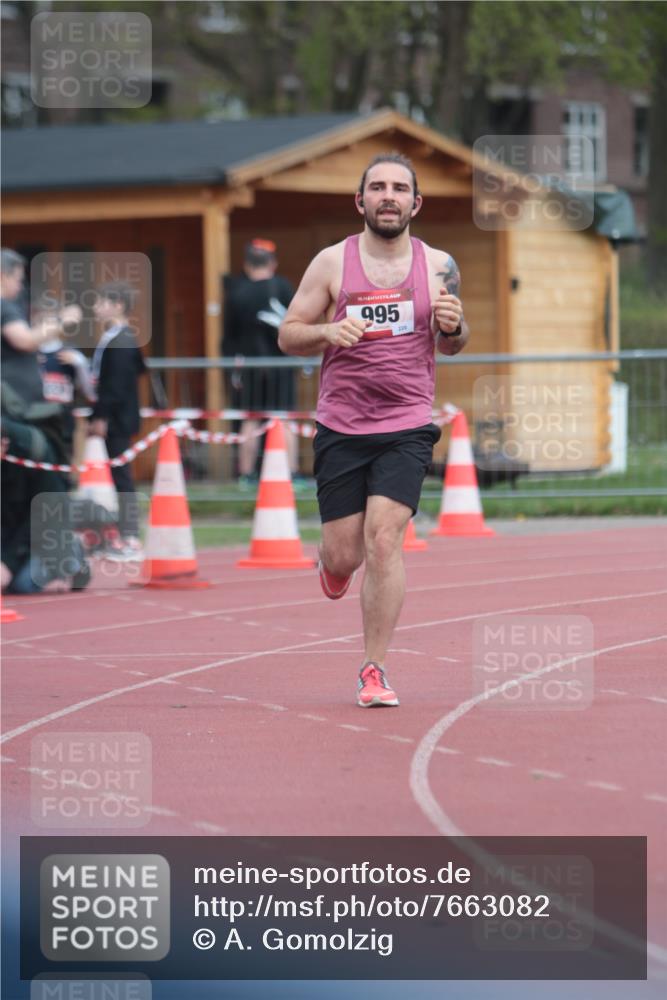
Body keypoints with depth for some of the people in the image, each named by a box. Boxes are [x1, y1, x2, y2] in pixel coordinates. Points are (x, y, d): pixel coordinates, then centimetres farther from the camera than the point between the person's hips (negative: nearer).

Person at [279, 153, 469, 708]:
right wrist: (328, 332, -17)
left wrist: (453, 326, -8)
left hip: (407, 426, 0)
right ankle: (333, 562, 42)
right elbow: (288, 334, 4)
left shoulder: (438, 266, 4)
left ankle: (374, 671, -6)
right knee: (344, 554, 2)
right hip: (341, 427, 0)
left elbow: (451, 345, 16)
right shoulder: (331, 263, -1)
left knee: (385, 541, -15)